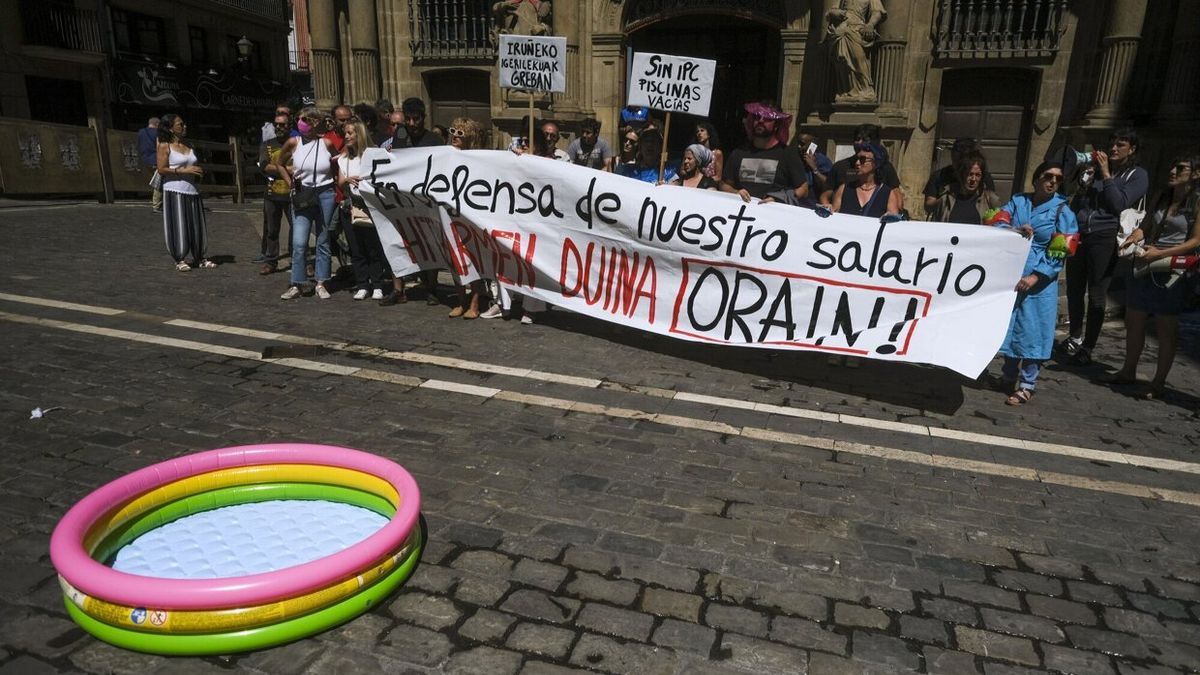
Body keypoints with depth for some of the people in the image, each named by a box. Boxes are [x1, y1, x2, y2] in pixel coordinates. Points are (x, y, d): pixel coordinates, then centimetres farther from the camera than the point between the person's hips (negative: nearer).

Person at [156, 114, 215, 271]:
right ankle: (180, 260, 7)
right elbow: (161, 169, -11)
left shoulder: (189, 145, 15)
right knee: (178, 226, -2)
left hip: (192, 190, 6)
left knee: (197, 225, 7)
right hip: (174, 191, -6)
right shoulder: (165, 146, -4)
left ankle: (199, 258, 16)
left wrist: (198, 173, 8)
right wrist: (183, 170, -17)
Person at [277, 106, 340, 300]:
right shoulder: (293, 143, 1)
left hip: (325, 195, 0)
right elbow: (280, 163, 15)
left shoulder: (326, 143, -2)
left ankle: (321, 284, 15)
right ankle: (296, 285, 3)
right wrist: (290, 182, 4)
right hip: (301, 195, 0)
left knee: (323, 241, 7)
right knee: (298, 243, -5)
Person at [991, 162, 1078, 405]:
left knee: (1033, 331, -2)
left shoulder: (1062, 211, -2)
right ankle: (1009, 376, 27)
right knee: (1009, 326, 11)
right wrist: (1015, 230, -25)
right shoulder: (1017, 201, 6)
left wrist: (1035, 277, -19)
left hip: (1040, 281, -3)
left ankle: (1027, 385, 6)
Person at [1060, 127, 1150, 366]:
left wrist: (1106, 174, -8)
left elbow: (1119, 204, -10)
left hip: (1104, 238, -4)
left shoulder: (1137, 175, 4)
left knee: (1096, 295, -2)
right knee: (1074, 291, 10)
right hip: (1078, 234, 5)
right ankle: (1075, 337, 26)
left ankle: (1087, 348, 5)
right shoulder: (1096, 169, 16)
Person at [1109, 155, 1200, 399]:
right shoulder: (1162, 197, 11)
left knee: (1166, 328, 3)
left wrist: (1159, 253, -22)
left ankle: (1159, 382, 13)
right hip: (1144, 267, 6)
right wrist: (1133, 238, -9)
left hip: (1172, 270, -6)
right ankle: (1128, 371, 26)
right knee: (1133, 320, 12)